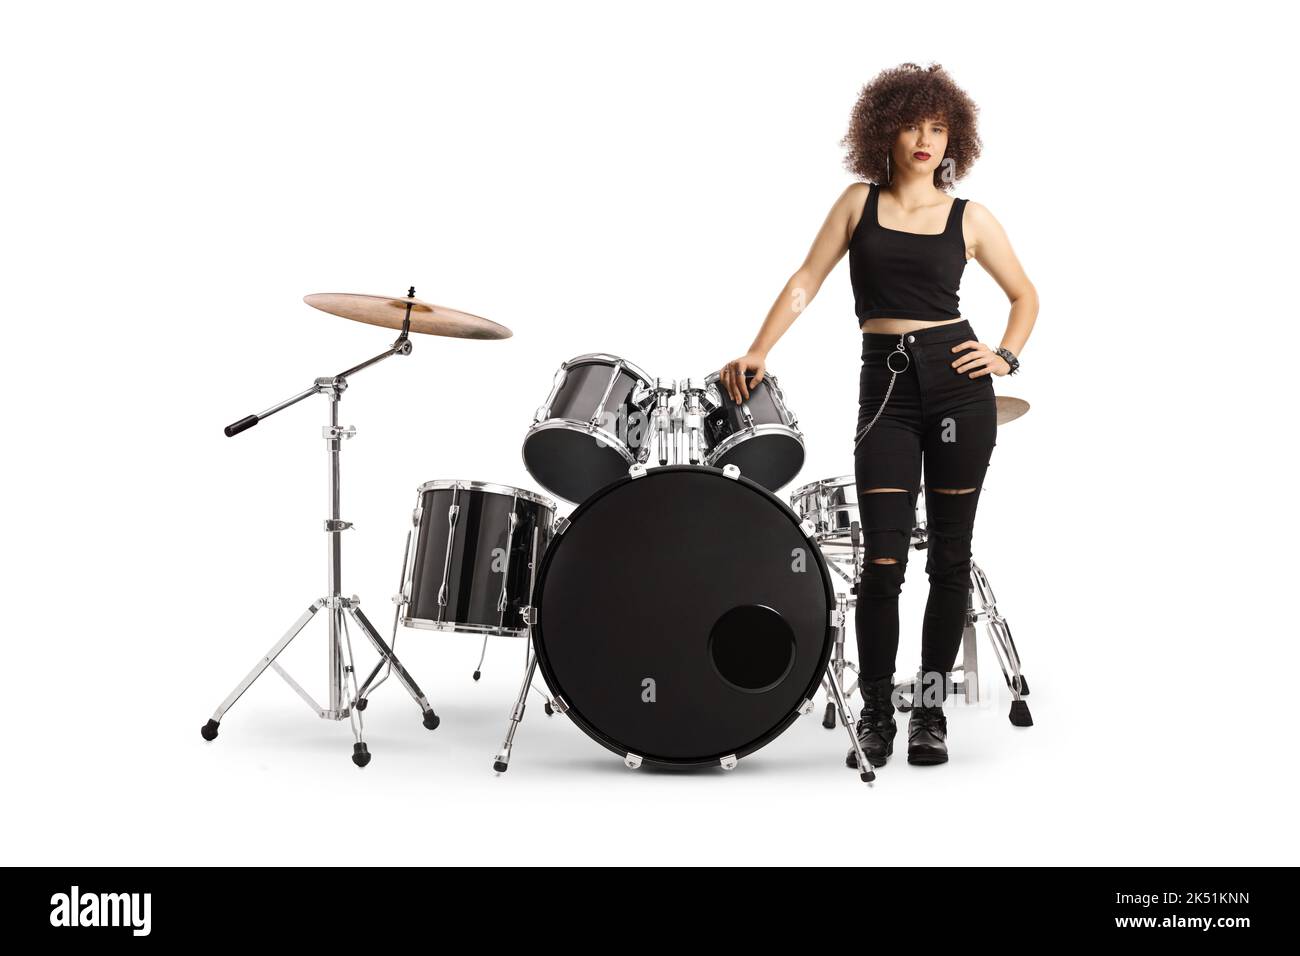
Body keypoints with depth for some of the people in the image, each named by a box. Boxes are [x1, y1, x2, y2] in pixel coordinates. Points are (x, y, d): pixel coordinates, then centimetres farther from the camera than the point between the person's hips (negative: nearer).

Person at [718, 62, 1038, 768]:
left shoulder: (968, 218, 6)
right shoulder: (860, 202, 8)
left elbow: (1024, 295, 17)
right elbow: (807, 281, 3)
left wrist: (1007, 357, 1)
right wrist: (756, 353, -9)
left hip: (956, 384, 0)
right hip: (885, 390, 0)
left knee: (950, 555, 5)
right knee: (882, 559, -5)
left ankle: (931, 709, 17)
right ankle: (875, 717, 7)